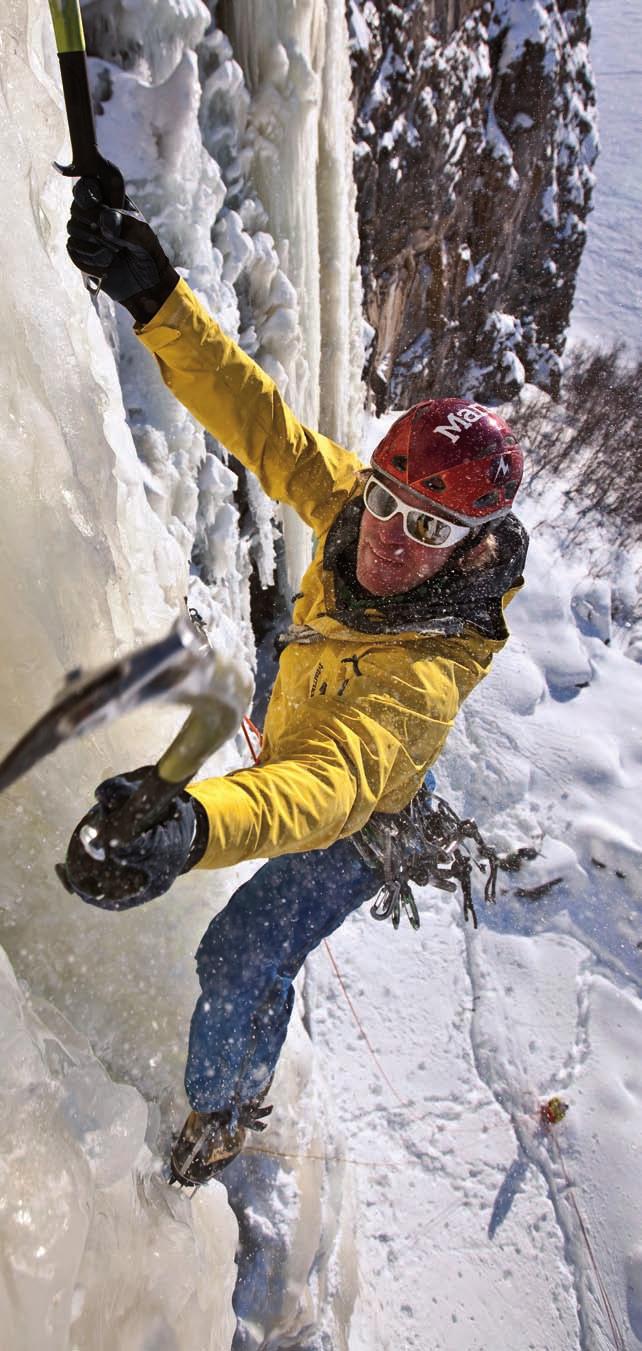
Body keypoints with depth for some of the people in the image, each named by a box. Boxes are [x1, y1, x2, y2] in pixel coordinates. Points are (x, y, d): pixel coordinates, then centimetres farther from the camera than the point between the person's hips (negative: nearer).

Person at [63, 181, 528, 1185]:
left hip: (356, 823, -6)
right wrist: (158, 301, -40)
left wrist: (195, 828, -80)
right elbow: (265, 427, -27)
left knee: (242, 962, 1)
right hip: (295, 744, 7)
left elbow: (333, 785, -61)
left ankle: (227, 1100, 32)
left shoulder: (424, 675, -45)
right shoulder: (355, 509, -26)